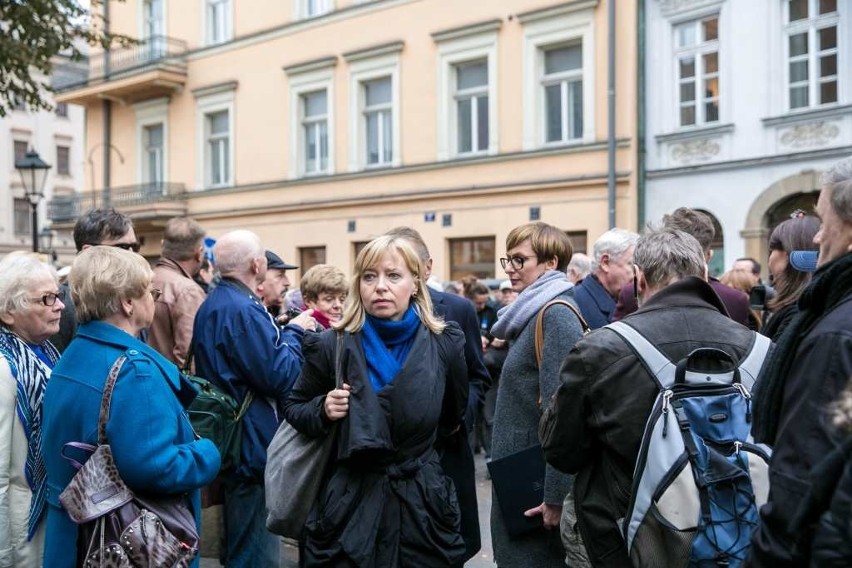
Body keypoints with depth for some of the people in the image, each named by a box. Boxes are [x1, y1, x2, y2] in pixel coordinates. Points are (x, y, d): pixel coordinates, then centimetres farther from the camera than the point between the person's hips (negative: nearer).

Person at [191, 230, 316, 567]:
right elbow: (280, 378, -23)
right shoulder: (243, 310, -20)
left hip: (228, 444, 11)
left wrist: (283, 333, 10)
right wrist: (294, 332, -8)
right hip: (252, 445, -11)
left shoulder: (212, 305, 12)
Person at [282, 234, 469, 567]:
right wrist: (323, 410, -12)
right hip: (349, 502, -1)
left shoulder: (445, 344, -3)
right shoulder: (331, 346, -7)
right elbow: (293, 408, 6)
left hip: (423, 502, 1)